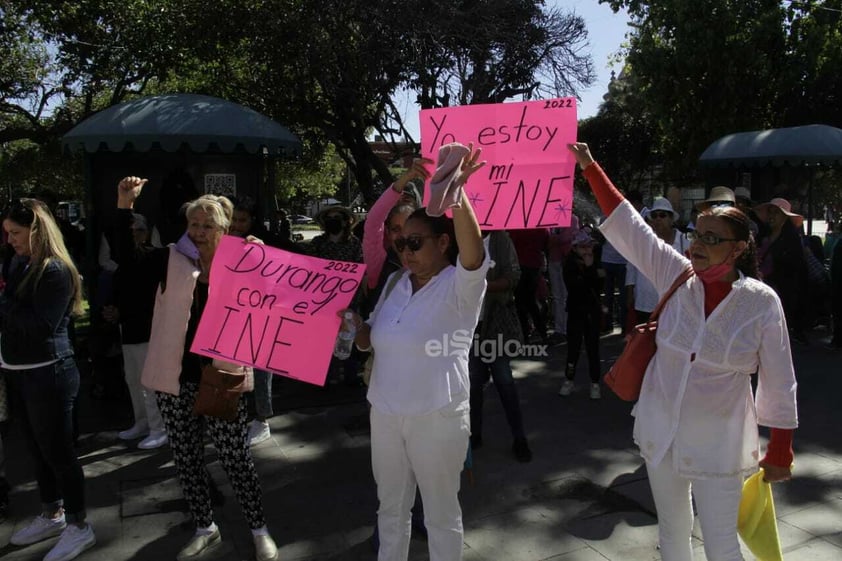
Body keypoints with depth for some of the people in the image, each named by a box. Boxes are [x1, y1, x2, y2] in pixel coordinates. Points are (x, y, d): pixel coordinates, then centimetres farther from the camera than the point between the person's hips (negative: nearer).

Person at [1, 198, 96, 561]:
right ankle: (52, 516, 36)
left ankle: (78, 527, 17)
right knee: (38, 449, 19)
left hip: (48, 374, -8)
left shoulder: (56, 271, -16)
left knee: (57, 451, 3)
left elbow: (40, 325, -23)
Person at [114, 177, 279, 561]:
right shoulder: (173, 260, 2)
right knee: (186, 458, 15)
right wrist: (125, 206, -17)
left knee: (235, 459, 5)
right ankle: (204, 528, 35)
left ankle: (259, 530, 24)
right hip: (177, 380, 3)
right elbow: (125, 258, -9)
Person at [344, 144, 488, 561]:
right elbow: (367, 341, 14)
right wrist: (351, 318, -7)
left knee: (441, 513, 13)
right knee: (390, 507, 22)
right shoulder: (397, 284, 5)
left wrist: (455, 190, -50)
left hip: (436, 417, -6)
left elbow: (473, 248, -36)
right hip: (385, 413, 6)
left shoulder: (460, 286, -13)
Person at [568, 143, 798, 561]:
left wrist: (779, 451, -2)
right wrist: (588, 166, -10)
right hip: (661, 432, 3)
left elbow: (779, 382, -6)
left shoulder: (762, 301, -13)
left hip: (717, 446, -3)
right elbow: (625, 222, -8)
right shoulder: (675, 275, -7)